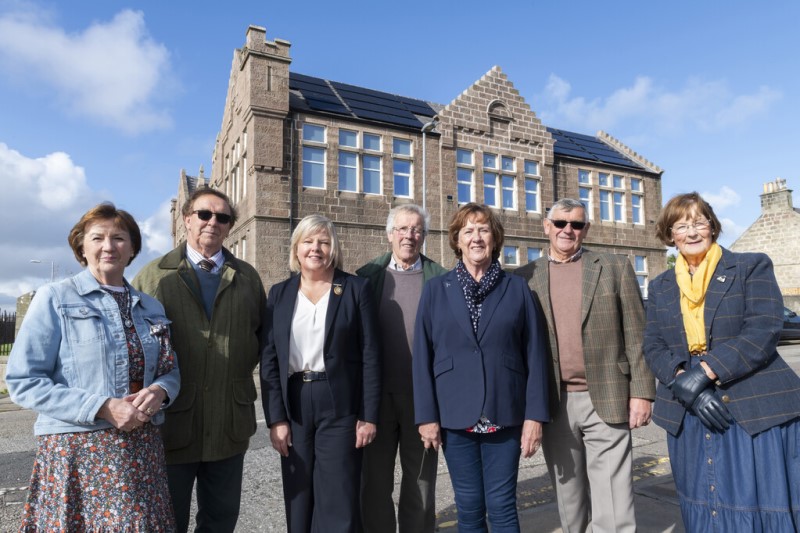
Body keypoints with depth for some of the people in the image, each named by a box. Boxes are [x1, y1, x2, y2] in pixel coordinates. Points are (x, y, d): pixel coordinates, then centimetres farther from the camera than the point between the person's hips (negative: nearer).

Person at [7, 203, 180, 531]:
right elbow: (23, 381, -9)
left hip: (142, 448, 4)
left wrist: (160, 390, -10)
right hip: (76, 451, -3)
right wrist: (102, 407, -18)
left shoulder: (151, 308, 9)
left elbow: (171, 371, 13)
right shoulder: (54, 299, -3)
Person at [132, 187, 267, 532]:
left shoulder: (247, 277, 7)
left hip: (230, 424, 3)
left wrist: (244, 366, 2)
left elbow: (264, 332, 14)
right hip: (171, 424, -2)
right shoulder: (153, 275, 0)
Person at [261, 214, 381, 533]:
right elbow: (269, 358, 4)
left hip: (340, 406, -2)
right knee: (299, 502, 13)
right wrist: (275, 418, -3)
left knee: (339, 504, 3)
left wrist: (369, 415, -7)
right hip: (293, 406, 3)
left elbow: (370, 354, -3)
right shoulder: (280, 293, 6)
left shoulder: (356, 288, -1)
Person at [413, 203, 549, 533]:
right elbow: (422, 357, 1)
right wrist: (426, 415, -4)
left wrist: (535, 415, -5)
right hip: (455, 416, 1)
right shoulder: (436, 289, 3)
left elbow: (534, 356, 1)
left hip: (505, 415, 0)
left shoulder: (517, 288, 3)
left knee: (502, 506, 5)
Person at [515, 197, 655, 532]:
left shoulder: (615, 268, 3)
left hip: (606, 401, -1)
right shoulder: (526, 277, 5)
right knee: (568, 502, 16)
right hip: (553, 405, 2)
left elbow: (636, 335, 2)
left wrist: (641, 392, -3)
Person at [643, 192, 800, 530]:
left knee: (761, 504, 1)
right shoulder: (659, 287, 11)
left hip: (755, 409, -3)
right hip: (689, 415, 3)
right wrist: (684, 383, -14)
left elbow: (764, 331, -11)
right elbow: (653, 348, 5)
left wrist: (703, 372, -20)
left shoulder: (753, 267, 2)